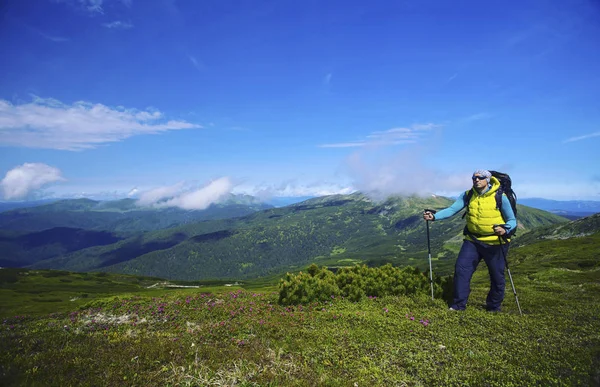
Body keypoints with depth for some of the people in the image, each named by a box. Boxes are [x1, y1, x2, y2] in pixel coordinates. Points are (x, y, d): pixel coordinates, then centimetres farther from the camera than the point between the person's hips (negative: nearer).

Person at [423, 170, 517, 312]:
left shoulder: (500, 197, -11)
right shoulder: (468, 195, -1)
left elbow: (512, 220, -6)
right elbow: (452, 209, -10)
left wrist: (505, 229, -28)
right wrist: (434, 216, -27)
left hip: (495, 242, -2)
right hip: (473, 240, 3)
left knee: (497, 276, 8)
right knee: (461, 269, -8)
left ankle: (494, 307, 31)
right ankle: (459, 305, 3)